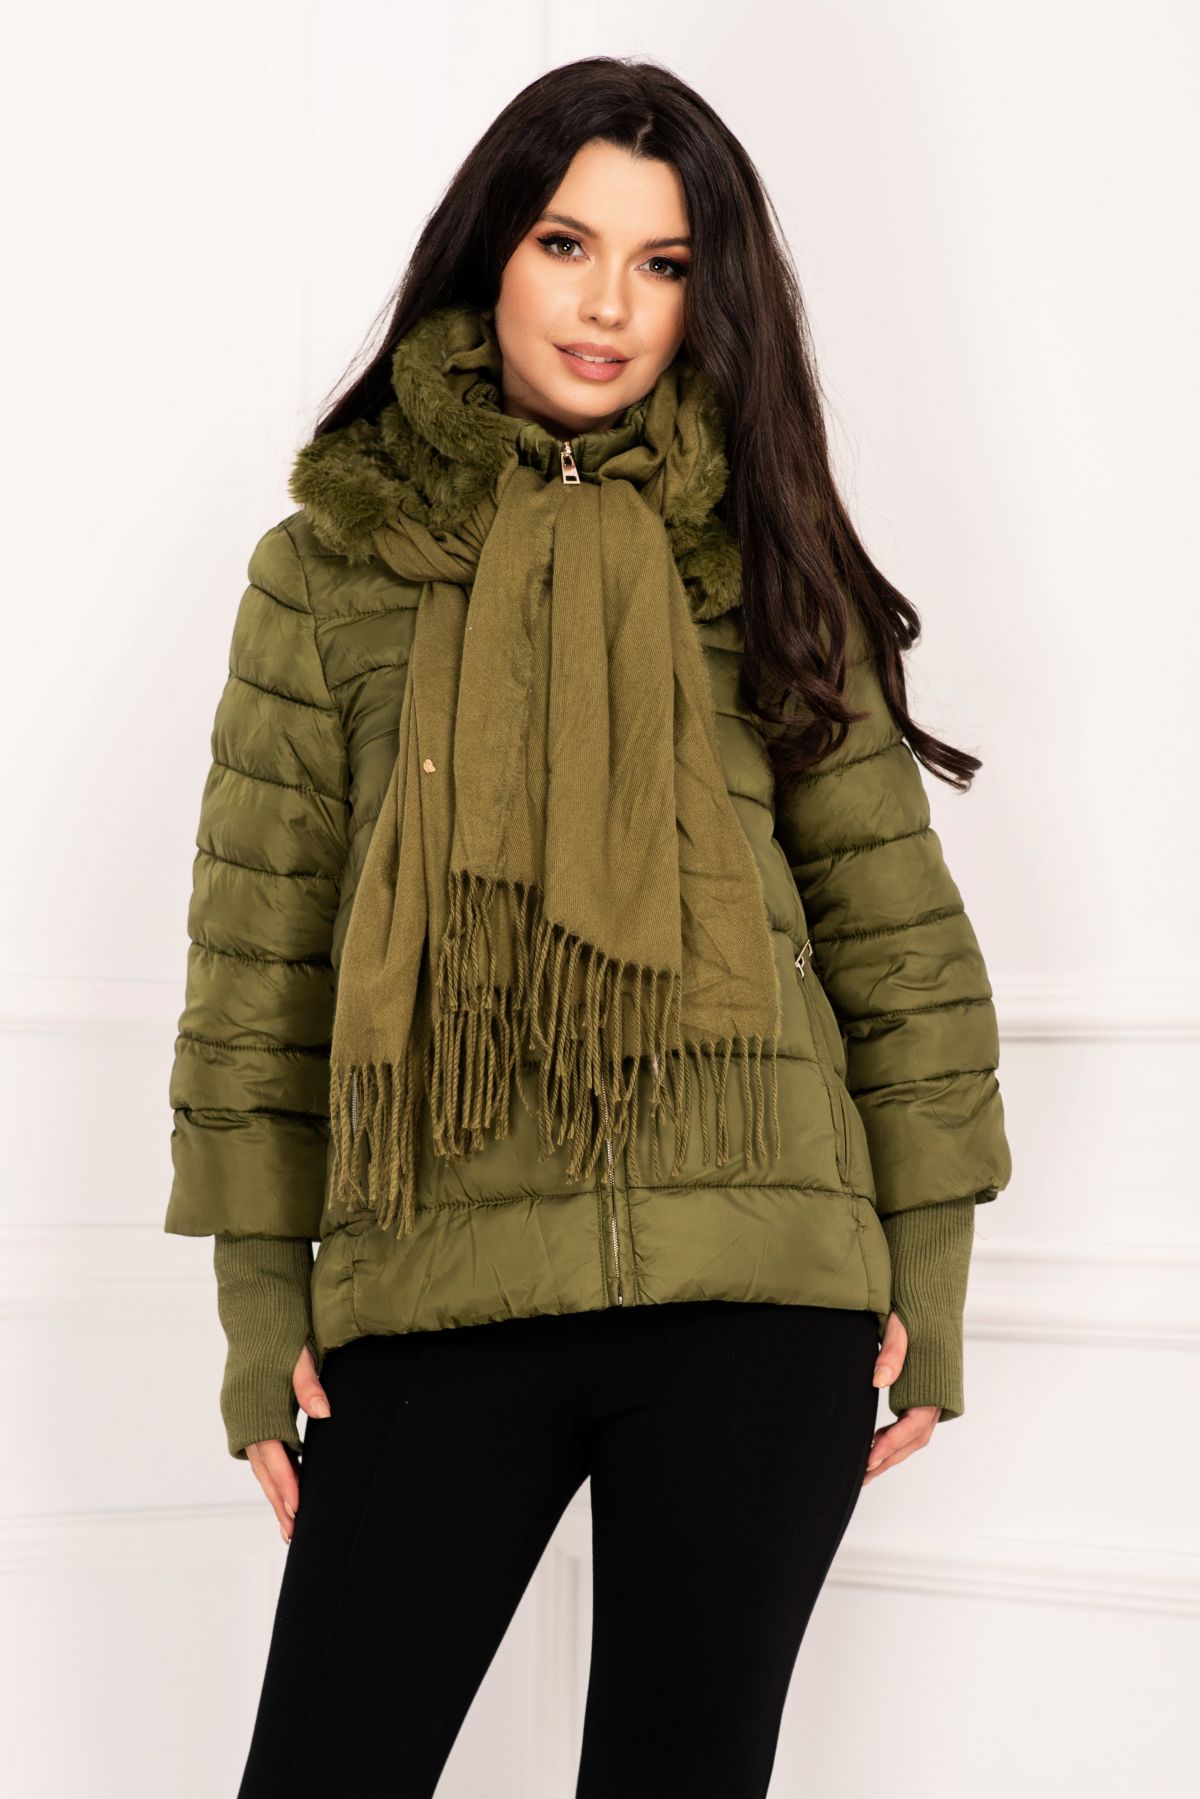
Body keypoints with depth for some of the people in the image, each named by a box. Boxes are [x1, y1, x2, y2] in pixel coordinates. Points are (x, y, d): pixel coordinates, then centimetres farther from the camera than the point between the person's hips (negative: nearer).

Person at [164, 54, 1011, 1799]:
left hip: (758, 1286, 1)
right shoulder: (335, 559, 6)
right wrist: (262, 1296, 2)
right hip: (434, 1289, 0)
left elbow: (895, 922, 8)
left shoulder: (760, 562, 8)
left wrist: (926, 1268, 4)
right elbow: (256, 949, 6)